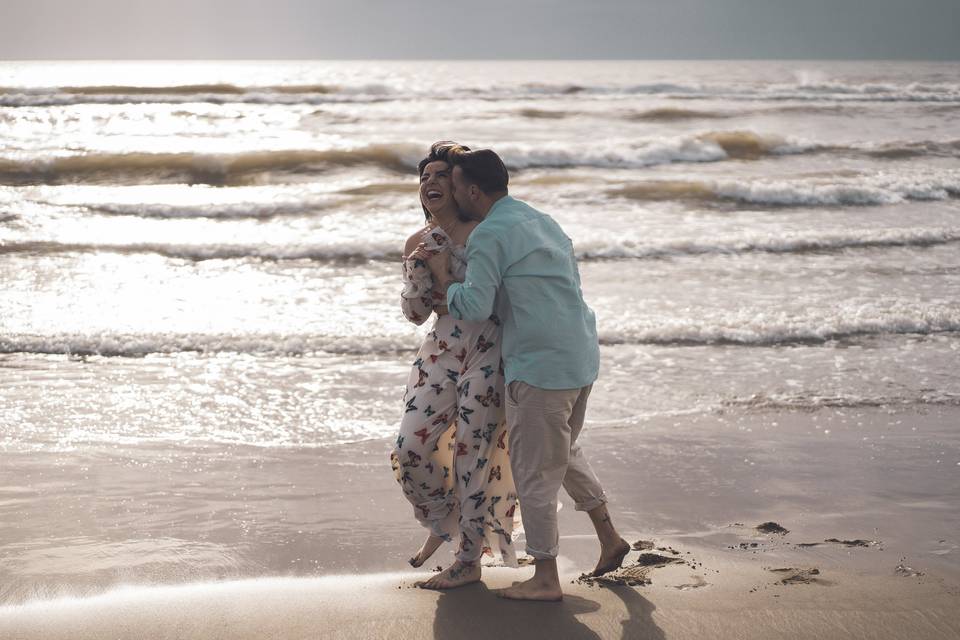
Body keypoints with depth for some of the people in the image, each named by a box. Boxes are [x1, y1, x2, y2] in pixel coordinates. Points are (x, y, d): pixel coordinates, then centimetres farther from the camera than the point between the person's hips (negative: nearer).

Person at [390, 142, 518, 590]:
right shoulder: (418, 244, 8)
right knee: (410, 451, -3)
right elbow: (416, 313, 3)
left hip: (489, 353, -4)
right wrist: (417, 269, -12)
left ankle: (469, 561, 13)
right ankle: (442, 523, 26)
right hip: (442, 352, 4)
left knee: (472, 456, -1)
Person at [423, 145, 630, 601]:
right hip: (582, 358, 9)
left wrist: (443, 278, -1)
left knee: (534, 470, 2)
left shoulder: (488, 235, -13)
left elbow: (473, 308, -20)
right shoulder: (542, 222, 15)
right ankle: (609, 538, 30)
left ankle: (546, 579, 10)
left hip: (538, 366, -9)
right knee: (565, 451, 27)